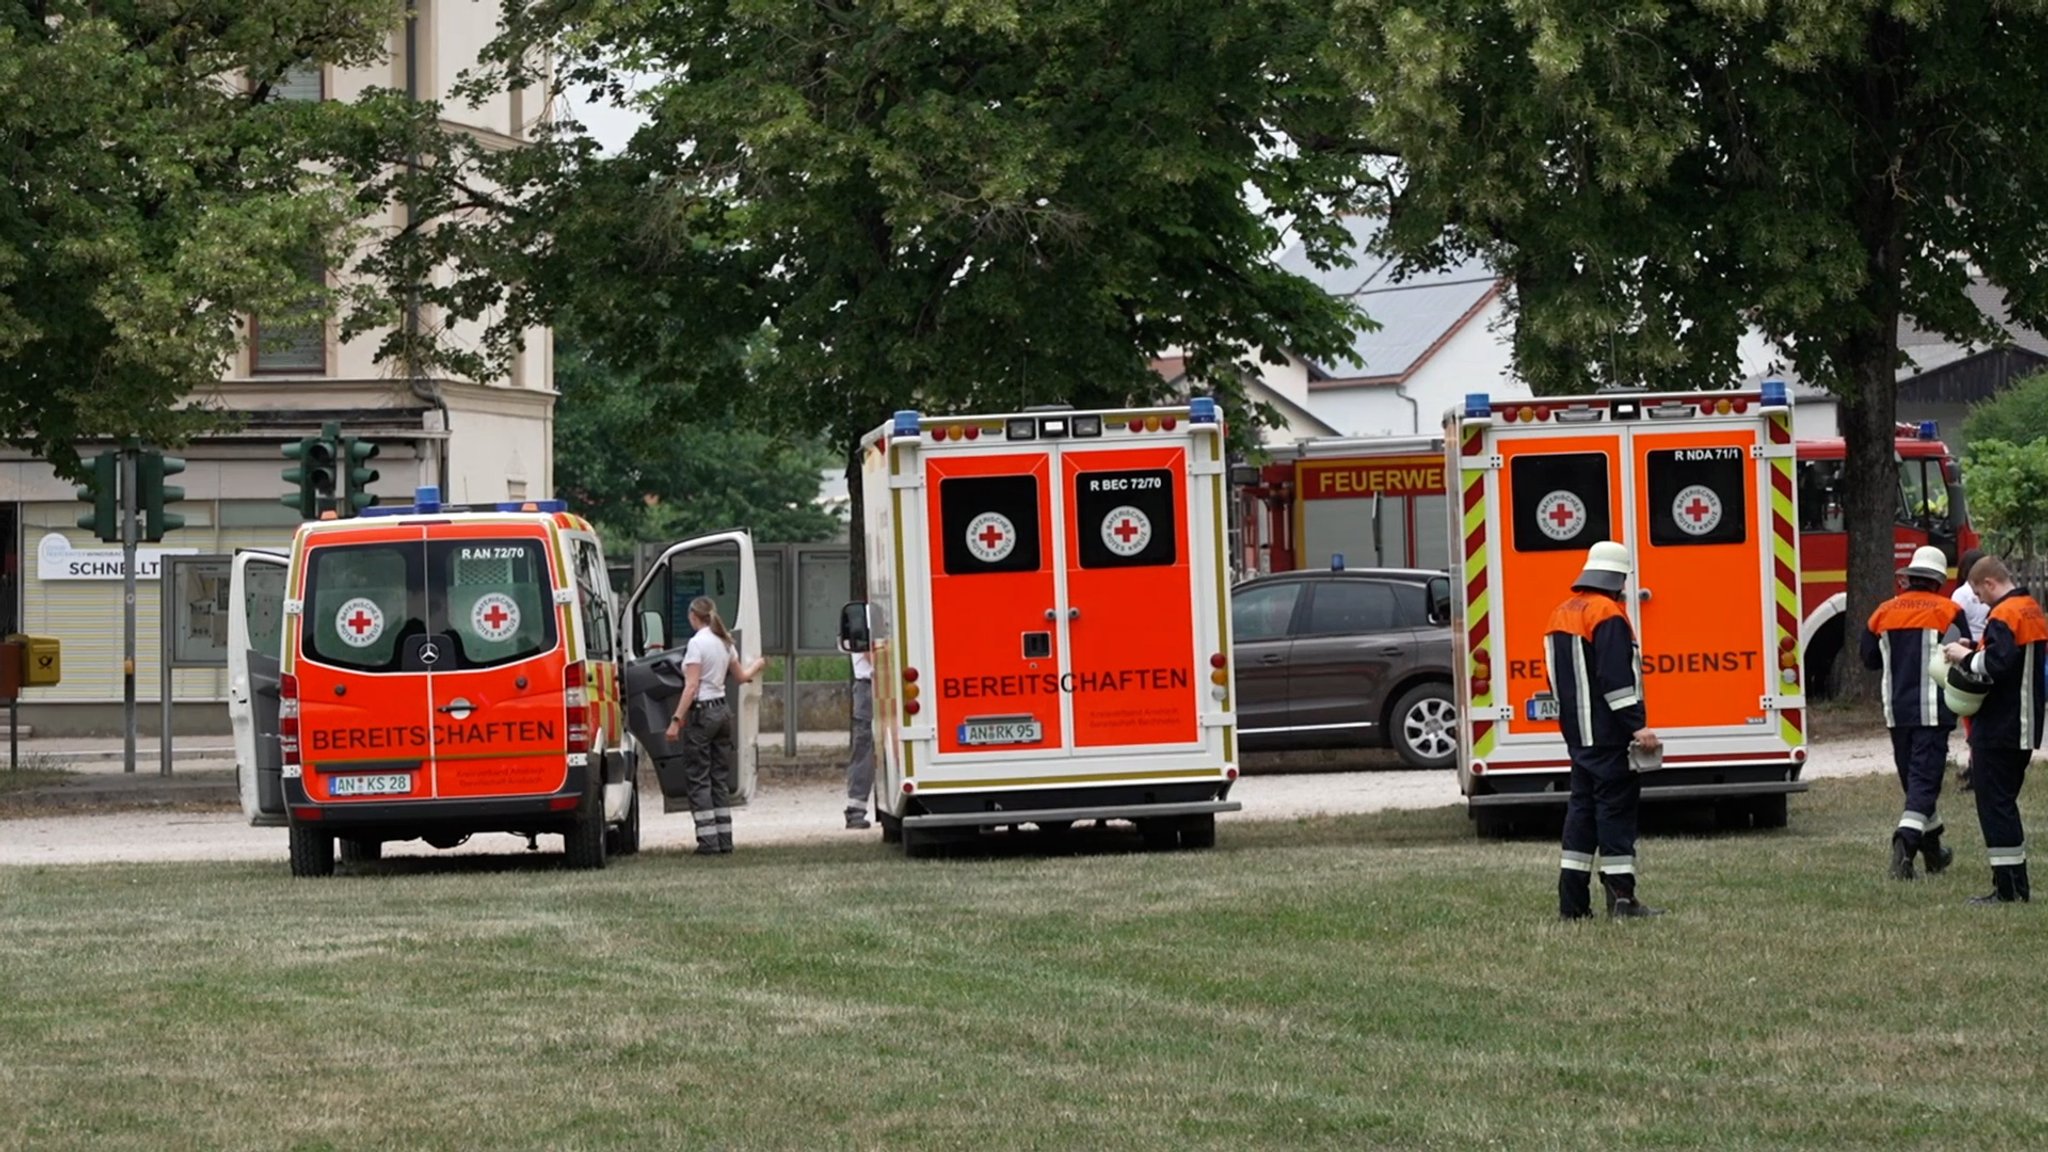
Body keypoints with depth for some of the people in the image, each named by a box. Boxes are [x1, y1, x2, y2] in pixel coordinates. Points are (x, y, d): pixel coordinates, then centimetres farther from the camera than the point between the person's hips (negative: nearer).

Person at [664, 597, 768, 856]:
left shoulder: (697, 643, -13)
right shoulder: (724, 642, 9)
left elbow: (691, 687, -18)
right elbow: (741, 676, 22)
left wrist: (676, 719, -19)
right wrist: (758, 664, 43)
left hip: (702, 713, -8)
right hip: (722, 710, 8)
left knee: (697, 779, -2)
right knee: (720, 777, 11)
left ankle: (709, 841, -7)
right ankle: (724, 839, 10)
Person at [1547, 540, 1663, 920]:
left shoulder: (1561, 614, 15)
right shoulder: (1607, 614, -14)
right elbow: (1617, 678, -21)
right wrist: (1638, 726, -22)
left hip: (1577, 733, 8)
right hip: (1609, 733, -8)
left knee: (1582, 806, 10)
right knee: (1617, 807, -6)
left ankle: (1572, 902, 8)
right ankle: (1621, 896, -8)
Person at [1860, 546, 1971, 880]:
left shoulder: (1884, 613, 5)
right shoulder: (1948, 611, -6)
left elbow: (1869, 660, 13)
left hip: (1897, 711, 4)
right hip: (1933, 711, -4)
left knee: (1913, 779, 16)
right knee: (1925, 779, -5)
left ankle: (1933, 851, 28)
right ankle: (1907, 839, -27)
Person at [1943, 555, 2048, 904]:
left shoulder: (2003, 616, -17)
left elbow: (1996, 665, -28)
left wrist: (1966, 656, -12)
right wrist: (1977, 651, 12)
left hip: (1998, 731, -10)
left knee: (1994, 804, -5)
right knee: (2005, 803, 16)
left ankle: (2008, 887, -6)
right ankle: (2016, 885, 18)